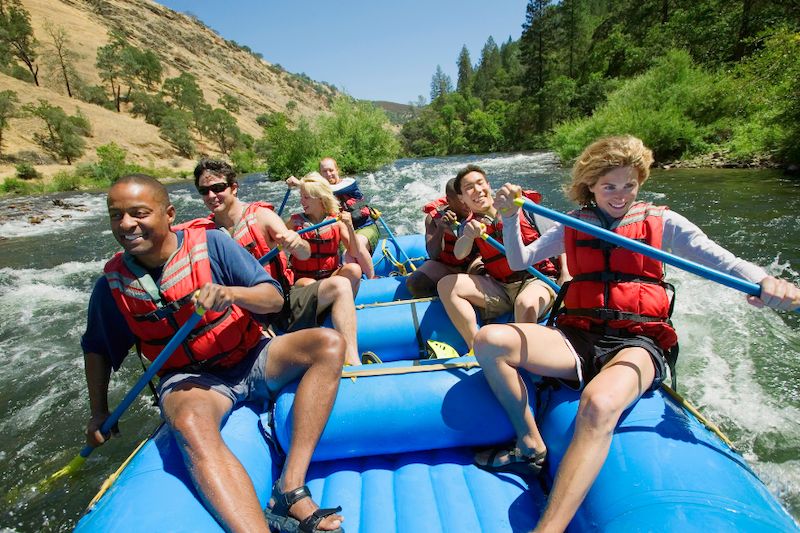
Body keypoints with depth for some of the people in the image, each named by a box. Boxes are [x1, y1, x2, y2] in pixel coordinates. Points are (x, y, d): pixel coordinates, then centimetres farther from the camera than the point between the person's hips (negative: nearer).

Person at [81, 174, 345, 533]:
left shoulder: (210, 244, -9)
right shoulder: (112, 285, -1)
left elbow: (274, 300, -11)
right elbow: (95, 349, 17)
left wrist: (230, 293, -30)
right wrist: (99, 412, 18)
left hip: (252, 358, 1)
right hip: (189, 377, 0)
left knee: (329, 343, -24)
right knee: (190, 423, -36)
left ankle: (291, 490, -29)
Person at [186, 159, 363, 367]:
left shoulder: (260, 215, -3)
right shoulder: (204, 231, 5)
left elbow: (305, 255, -11)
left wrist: (297, 242, -33)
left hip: (285, 301, 0)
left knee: (339, 285, -23)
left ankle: (352, 362, -28)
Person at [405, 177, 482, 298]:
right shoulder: (434, 218, -10)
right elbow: (433, 255, -21)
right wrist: (441, 228, -36)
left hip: (471, 262, 0)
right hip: (444, 265, 0)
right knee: (413, 283, -26)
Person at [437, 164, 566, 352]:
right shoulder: (470, 225, 6)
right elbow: (459, 254, -15)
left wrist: (565, 274, -5)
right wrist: (469, 236, -37)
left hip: (539, 278, -4)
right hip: (500, 289, 4)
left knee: (525, 304, -39)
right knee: (446, 284, -14)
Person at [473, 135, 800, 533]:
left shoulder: (661, 222, 10)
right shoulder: (573, 226, 16)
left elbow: (722, 261, 1)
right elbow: (519, 261, 13)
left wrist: (764, 281, -21)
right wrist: (510, 217, -3)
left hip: (636, 344, -2)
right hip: (578, 338, 3)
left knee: (598, 406, -39)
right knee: (489, 340, -23)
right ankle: (531, 447, -7)